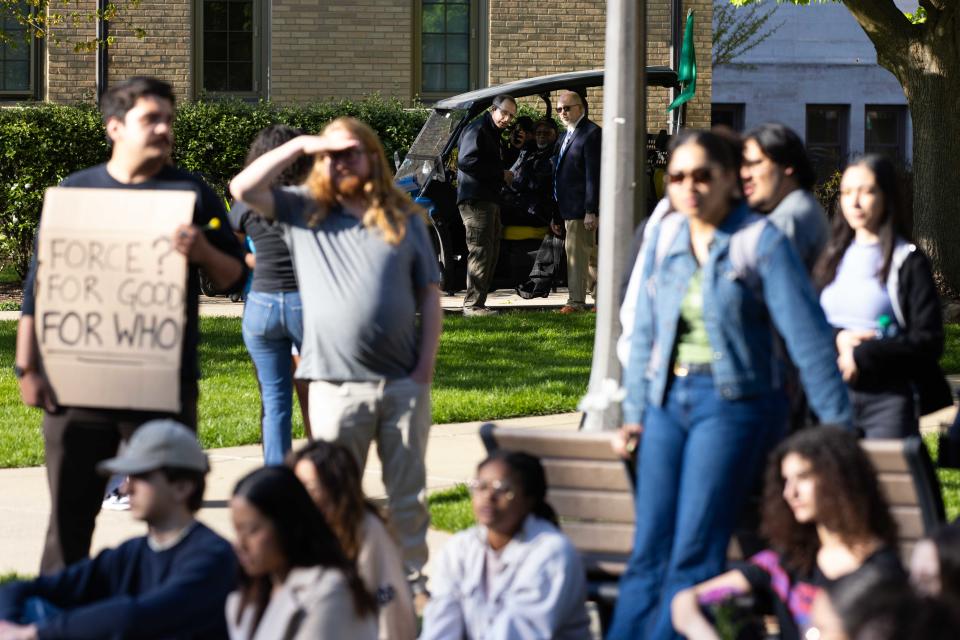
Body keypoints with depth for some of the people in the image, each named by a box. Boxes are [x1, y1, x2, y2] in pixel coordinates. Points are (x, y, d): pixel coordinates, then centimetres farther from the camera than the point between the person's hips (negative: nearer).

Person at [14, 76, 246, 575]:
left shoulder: (190, 193, 6)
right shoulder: (74, 191, 7)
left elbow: (235, 277, 4)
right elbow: (37, 285, 9)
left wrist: (204, 253, -17)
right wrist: (27, 366, 2)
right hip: (78, 381, 0)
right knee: (70, 514, 5)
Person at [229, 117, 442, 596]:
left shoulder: (405, 219, 8)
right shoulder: (303, 212, 7)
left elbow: (430, 295, 8)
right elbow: (244, 189, -6)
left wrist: (426, 365, -1)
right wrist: (300, 146, -8)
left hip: (404, 381, 1)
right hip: (336, 386, -1)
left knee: (408, 494, 7)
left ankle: (411, 580, 16)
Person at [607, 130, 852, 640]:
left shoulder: (761, 242, -8)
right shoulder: (665, 237, 8)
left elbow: (808, 334, -8)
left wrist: (836, 426, -9)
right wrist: (634, 414, 14)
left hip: (733, 403, -5)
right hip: (668, 400, 5)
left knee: (694, 554, -9)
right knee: (649, 551, 2)